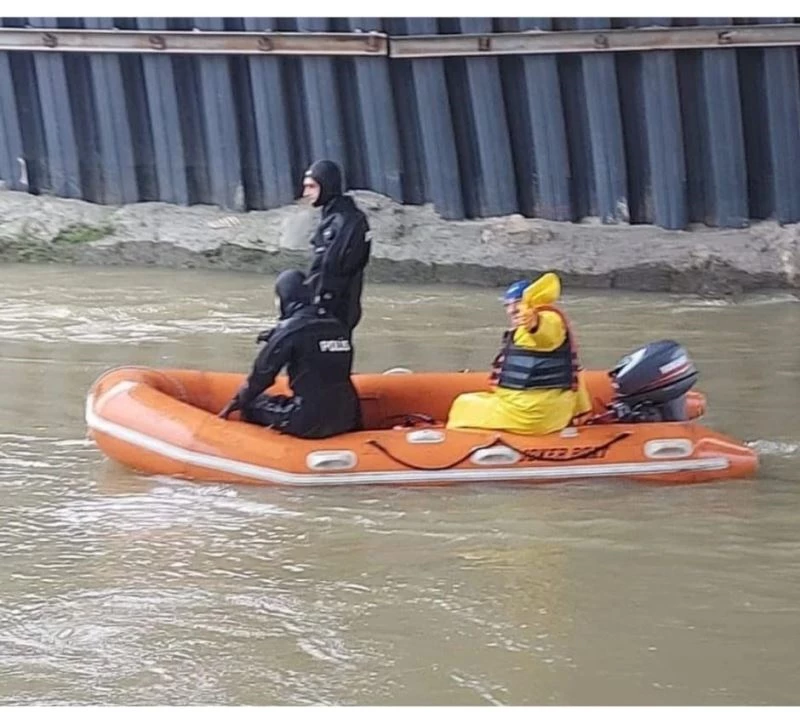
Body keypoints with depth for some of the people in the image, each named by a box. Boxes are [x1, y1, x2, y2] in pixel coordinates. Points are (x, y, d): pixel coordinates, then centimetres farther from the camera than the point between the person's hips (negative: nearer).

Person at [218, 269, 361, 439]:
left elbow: (261, 375, -1)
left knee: (251, 404, 12)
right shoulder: (337, 327, 11)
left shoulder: (290, 330, -7)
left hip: (310, 424, -6)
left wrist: (235, 404, 12)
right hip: (348, 421, 6)